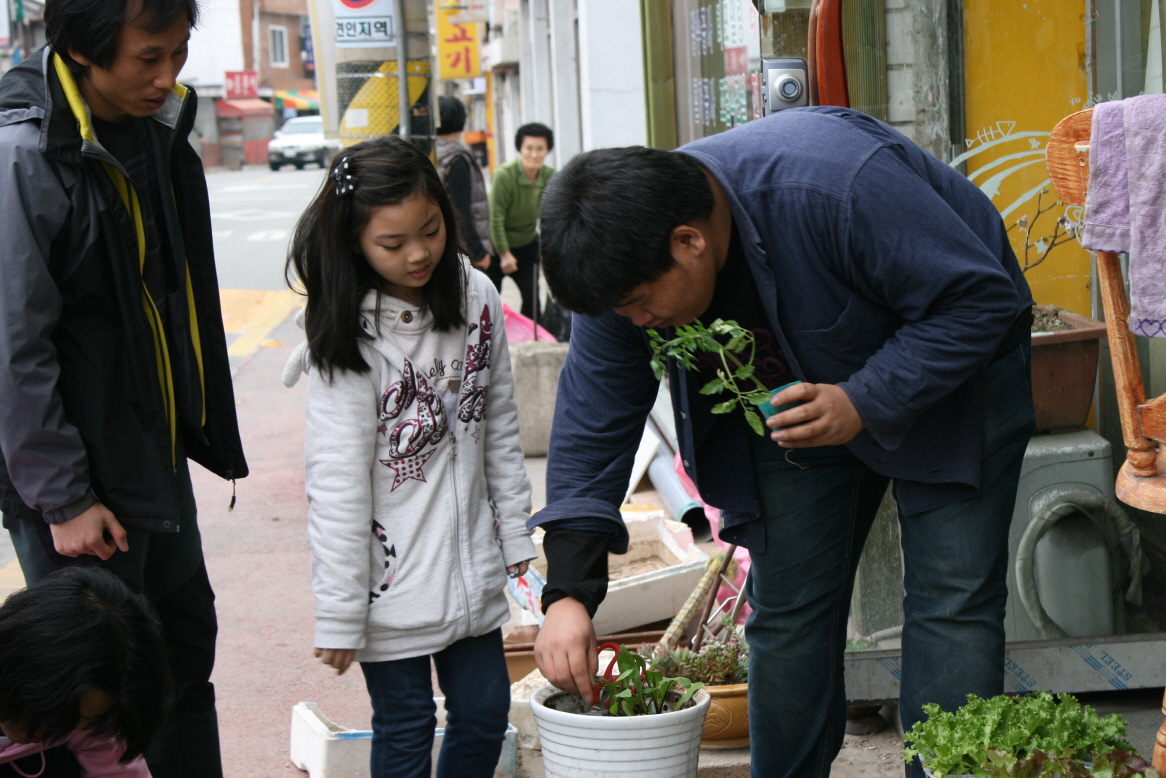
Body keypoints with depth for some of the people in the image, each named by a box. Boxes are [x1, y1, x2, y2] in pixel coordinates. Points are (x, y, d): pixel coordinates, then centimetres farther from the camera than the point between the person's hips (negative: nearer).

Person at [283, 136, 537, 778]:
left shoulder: (477, 298, -1)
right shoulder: (348, 338, -17)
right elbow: (336, 484, -16)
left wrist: (515, 530, 12)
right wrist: (338, 617, -15)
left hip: (471, 569, 5)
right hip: (392, 581, -5)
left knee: (485, 714, 13)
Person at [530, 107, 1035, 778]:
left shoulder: (838, 191, -39)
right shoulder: (629, 257, -20)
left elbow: (981, 298, -29)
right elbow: (592, 425, -13)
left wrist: (863, 403, -36)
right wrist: (568, 594, -21)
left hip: (955, 370, -5)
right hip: (801, 396, 5)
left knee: (951, 603, -11)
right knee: (787, 610, 2)